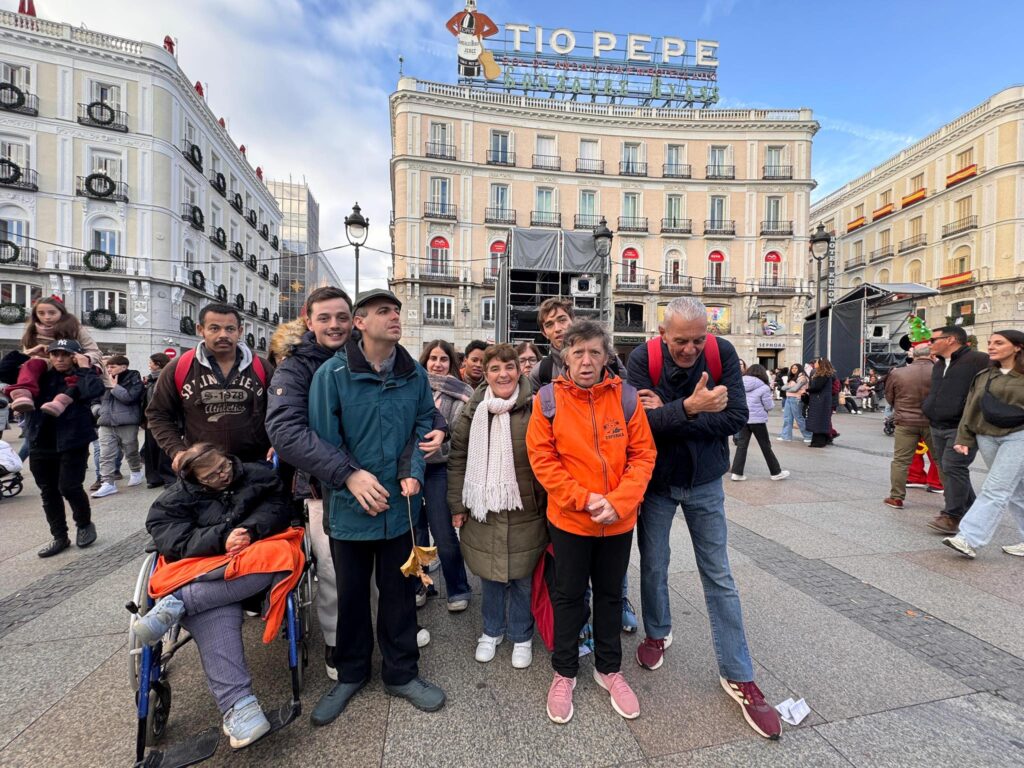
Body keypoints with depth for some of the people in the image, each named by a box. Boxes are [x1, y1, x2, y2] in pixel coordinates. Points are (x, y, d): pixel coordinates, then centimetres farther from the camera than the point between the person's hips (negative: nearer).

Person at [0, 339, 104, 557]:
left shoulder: (80, 377, -6)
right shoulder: (40, 374, 7)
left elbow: (94, 390, -27)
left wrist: (85, 368, -19)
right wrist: (25, 354, 1)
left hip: (73, 443, -6)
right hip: (41, 444, 6)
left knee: (69, 487, -5)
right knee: (48, 492, 12)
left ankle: (85, 524, 22)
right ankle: (60, 537, 25)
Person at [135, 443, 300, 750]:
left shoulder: (258, 476, 12)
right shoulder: (174, 501, 11)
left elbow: (277, 509, 3)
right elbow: (177, 543, -2)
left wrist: (250, 531, -17)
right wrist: (222, 539, -18)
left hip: (254, 551, 1)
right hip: (202, 566, 0)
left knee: (277, 556, -37)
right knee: (213, 611, -36)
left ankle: (176, 604, -34)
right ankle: (238, 704, -42)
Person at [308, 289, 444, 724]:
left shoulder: (414, 374, 0)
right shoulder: (333, 373, -9)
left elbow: (424, 424, 5)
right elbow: (323, 435, -8)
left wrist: (413, 472, -8)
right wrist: (351, 475, -17)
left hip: (399, 503, 2)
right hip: (350, 504, -2)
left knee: (399, 589, 16)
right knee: (351, 591, 17)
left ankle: (401, 673, 37)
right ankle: (351, 673, 41)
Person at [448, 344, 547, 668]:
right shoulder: (472, 411, 0)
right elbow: (457, 459, 5)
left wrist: (549, 505, -2)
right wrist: (458, 505, 5)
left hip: (525, 513, -2)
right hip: (483, 512, 2)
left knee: (521, 577, 13)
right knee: (489, 574, 17)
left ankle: (521, 636, 38)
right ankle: (492, 630, 43)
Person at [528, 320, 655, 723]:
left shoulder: (625, 396, -8)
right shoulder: (549, 398, -11)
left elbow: (643, 454, -5)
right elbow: (542, 457, -10)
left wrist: (618, 501, -16)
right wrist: (583, 498, -17)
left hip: (619, 520, 2)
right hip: (569, 519, -1)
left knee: (610, 594, 20)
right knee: (568, 595, 16)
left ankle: (609, 668, 42)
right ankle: (564, 672, 38)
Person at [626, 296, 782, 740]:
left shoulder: (722, 354, -13)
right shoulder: (642, 360, -17)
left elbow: (736, 418, -19)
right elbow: (644, 423, -25)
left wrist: (669, 416, -26)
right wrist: (690, 408, -41)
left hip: (705, 483, 1)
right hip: (656, 483, 0)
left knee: (719, 578, 10)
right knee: (653, 566, 16)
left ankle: (738, 677, 26)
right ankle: (657, 633, 44)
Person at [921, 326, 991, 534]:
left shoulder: (980, 360, -9)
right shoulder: (939, 365, 17)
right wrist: (927, 408, 16)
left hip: (962, 428, -8)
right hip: (938, 427, 9)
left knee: (953, 467, -11)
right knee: (946, 469, 12)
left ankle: (952, 516, -4)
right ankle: (970, 511, 26)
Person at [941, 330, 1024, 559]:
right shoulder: (983, 376, 12)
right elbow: (970, 409, 10)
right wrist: (964, 439, 4)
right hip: (986, 436, 5)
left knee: (995, 490, -9)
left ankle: (970, 539, -12)